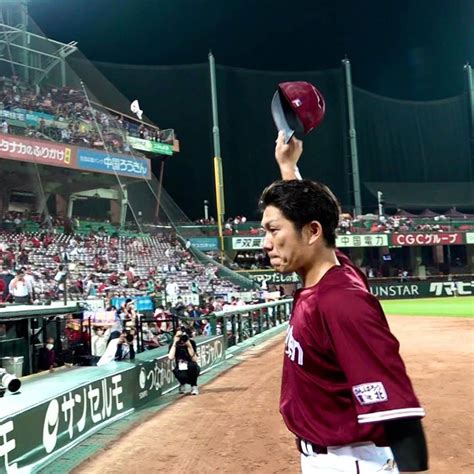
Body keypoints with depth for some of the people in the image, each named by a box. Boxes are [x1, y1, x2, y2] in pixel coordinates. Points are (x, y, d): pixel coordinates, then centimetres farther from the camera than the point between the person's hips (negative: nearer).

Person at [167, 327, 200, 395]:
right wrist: (175, 343, -27)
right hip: (180, 370, 0)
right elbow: (171, 358, -29)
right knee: (181, 376, -35)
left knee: (192, 365, -35)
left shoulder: (191, 342, -13)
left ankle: (194, 386, -10)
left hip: (192, 369, 0)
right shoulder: (173, 345, -10)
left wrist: (189, 345, -29)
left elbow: (194, 360, -23)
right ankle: (182, 384, 5)